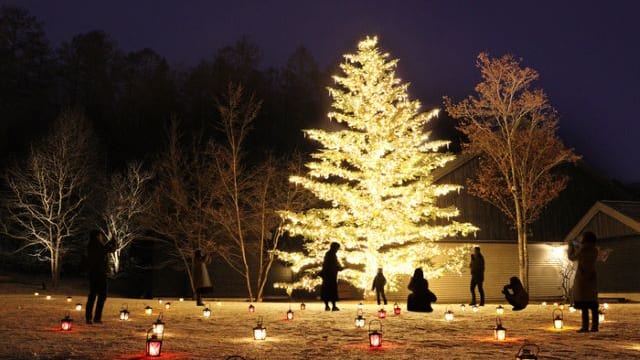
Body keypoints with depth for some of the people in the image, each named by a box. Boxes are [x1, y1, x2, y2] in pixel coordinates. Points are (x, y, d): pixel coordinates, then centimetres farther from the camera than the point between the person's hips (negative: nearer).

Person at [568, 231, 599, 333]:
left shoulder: (582, 250, -15)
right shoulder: (595, 251, 5)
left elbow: (572, 257, 0)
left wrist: (571, 246, 16)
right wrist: (577, 246, 26)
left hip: (582, 279, -7)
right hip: (592, 278, 7)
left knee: (584, 305, -5)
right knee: (593, 305, 9)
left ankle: (585, 327, -6)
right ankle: (595, 326, 9)